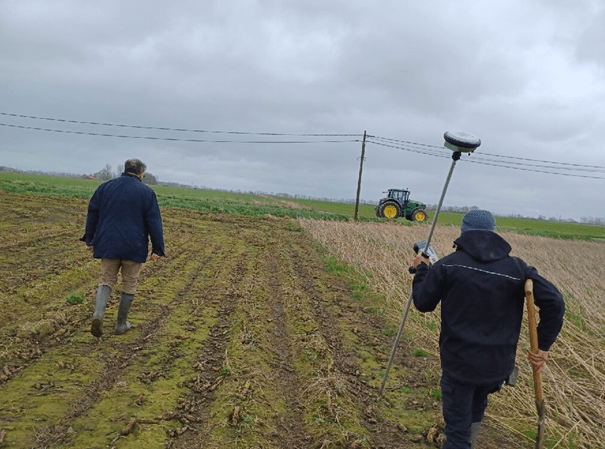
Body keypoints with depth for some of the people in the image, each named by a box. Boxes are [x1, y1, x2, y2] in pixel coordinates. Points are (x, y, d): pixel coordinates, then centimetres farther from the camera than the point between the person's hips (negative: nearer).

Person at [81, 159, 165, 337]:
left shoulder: (105, 187, 6)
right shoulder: (146, 192, -3)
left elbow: (92, 214, 11)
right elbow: (154, 222, -5)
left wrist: (90, 239, 20)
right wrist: (158, 249, -1)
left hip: (108, 244, 3)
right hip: (134, 247, -2)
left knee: (106, 280, 13)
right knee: (129, 285, 11)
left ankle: (98, 315, -10)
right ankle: (121, 324, 17)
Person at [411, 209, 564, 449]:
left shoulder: (448, 265, -10)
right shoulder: (517, 268, -4)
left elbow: (423, 303, -2)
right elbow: (553, 302, -10)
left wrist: (422, 270, 15)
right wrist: (543, 345, -2)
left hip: (459, 361, -3)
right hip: (498, 363, 4)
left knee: (457, 427, 6)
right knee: (475, 409, 30)